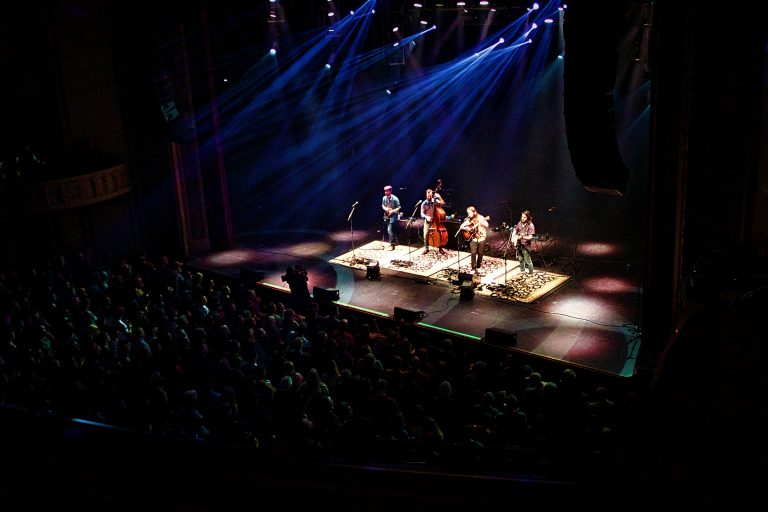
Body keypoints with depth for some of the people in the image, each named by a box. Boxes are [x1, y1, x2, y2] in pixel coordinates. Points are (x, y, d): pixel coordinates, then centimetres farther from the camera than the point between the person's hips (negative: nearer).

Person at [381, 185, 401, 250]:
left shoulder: (395, 198, -17)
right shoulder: (384, 198, -1)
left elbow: (398, 207, -12)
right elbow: (382, 205, 14)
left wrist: (392, 211, -25)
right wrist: (385, 208, -8)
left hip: (393, 216, -6)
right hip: (386, 215, 6)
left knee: (390, 230, -14)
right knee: (391, 230, 16)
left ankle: (392, 244, -8)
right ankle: (395, 241, 34)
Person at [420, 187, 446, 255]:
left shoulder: (434, 201, -1)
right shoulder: (424, 203, -2)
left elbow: (443, 203, -12)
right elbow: (422, 214, -2)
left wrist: (439, 197, -22)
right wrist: (426, 217, -20)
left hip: (435, 220, 0)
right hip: (427, 221, 0)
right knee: (426, 235, -11)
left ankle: (440, 248, 5)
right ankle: (426, 248, 8)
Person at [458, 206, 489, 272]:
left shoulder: (480, 217, -4)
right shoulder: (468, 219, 4)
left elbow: (487, 225, -12)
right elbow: (461, 226, 6)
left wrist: (482, 223, -31)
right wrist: (466, 228, -12)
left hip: (481, 238, -1)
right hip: (473, 239, 1)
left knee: (480, 254, 4)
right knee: (473, 253, -9)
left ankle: (478, 267, 22)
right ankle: (473, 268, -3)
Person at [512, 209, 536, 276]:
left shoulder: (530, 225, -16)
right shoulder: (520, 223, 1)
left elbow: (530, 237, -20)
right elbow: (515, 230, 6)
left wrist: (522, 237, -35)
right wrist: (513, 238, -12)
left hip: (526, 246, -6)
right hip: (519, 245, 6)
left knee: (528, 261, -1)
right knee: (521, 259, 20)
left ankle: (530, 273, 13)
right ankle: (522, 271, 38)